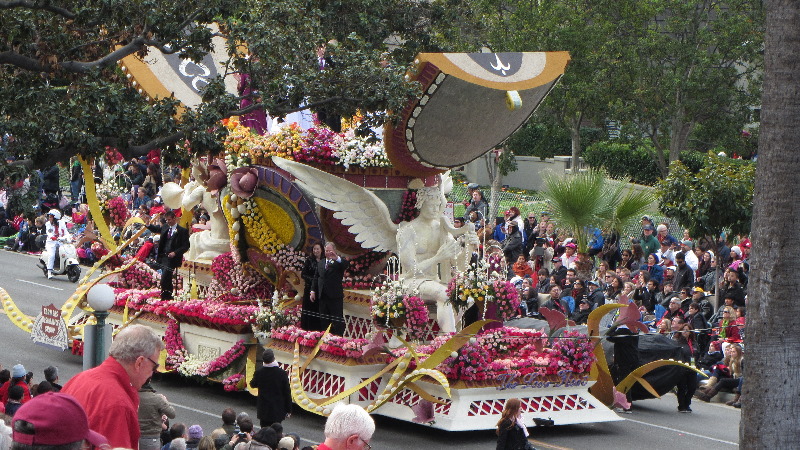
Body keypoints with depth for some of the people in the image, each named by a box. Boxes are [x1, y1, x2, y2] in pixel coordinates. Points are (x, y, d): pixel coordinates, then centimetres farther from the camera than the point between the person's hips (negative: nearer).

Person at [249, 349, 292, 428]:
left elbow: (253, 385, 11)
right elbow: (287, 393, -7)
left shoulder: (259, 372, -10)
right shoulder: (282, 373, -14)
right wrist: (288, 410, 3)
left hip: (263, 411, 2)